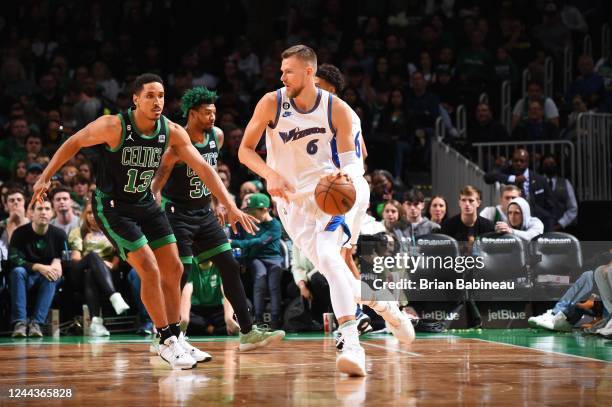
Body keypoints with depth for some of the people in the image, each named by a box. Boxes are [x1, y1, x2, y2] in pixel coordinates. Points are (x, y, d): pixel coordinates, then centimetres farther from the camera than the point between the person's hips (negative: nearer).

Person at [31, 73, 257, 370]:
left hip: (145, 204, 6)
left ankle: (175, 339, 16)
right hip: (112, 207, -6)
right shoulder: (114, 126, -23)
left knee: (173, 269, 4)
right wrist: (46, 177, -9)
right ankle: (167, 343, -3)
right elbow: (75, 143, -9)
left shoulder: (172, 132, -10)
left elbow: (203, 168, -9)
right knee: (150, 271, -14)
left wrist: (231, 207, -14)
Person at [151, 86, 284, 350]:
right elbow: (156, 186, -19)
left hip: (204, 213, 7)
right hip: (177, 214, -7)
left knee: (230, 267, 3)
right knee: (179, 276, -9)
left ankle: (247, 332, 7)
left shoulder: (217, 136, 1)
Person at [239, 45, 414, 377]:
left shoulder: (337, 109, -10)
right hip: (291, 198, 2)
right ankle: (384, 308, 28)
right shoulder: (272, 103, -10)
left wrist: (346, 173, -26)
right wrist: (270, 174, -24)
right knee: (331, 266, 1)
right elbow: (245, 149, -6)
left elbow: (351, 158, -2)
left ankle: (352, 345, -30)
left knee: (329, 257, -25)